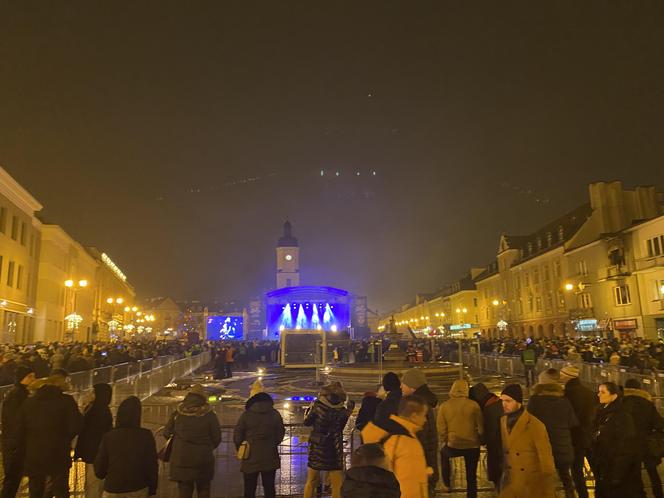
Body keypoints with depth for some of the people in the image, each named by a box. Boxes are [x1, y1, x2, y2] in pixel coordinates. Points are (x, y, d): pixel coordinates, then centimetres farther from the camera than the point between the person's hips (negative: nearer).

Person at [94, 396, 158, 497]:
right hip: (139, 490, 0)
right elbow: (152, 466, -6)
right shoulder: (146, 436, -11)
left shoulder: (109, 436, -9)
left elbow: (99, 470, -3)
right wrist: (152, 489, 9)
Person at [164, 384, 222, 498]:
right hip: (203, 459, -1)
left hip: (181, 459, 1)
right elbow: (217, 438, -5)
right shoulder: (209, 415, -8)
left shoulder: (177, 413, -2)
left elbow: (166, 433, 6)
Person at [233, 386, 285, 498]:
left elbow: (237, 436, -6)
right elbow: (280, 435, 5)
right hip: (270, 459, 2)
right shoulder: (275, 414, -3)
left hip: (251, 459, -2)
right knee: (269, 489, 13)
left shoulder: (246, 415, -10)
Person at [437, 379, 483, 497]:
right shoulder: (474, 405, -9)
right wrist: (479, 441, 17)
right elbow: (481, 427, -1)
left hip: (453, 445, 0)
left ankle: (446, 482, 35)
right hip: (472, 446, 0)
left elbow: (441, 429, -4)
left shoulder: (444, 406, -8)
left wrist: (444, 442, 14)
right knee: (471, 476, 17)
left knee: (443, 454, 32)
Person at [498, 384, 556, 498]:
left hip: (532, 487, -5)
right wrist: (504, 474, 11)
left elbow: (546, 459, -13)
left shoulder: (535, 425, -17)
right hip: (510, 485, 5)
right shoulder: (503, 421, 2)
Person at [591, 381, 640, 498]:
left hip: (619, 471, -8)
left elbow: (625, 449, -20)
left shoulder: (622, 416, -16)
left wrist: (617, 475, -22)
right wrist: (597, 471, 14)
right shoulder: (602, 414, 9)